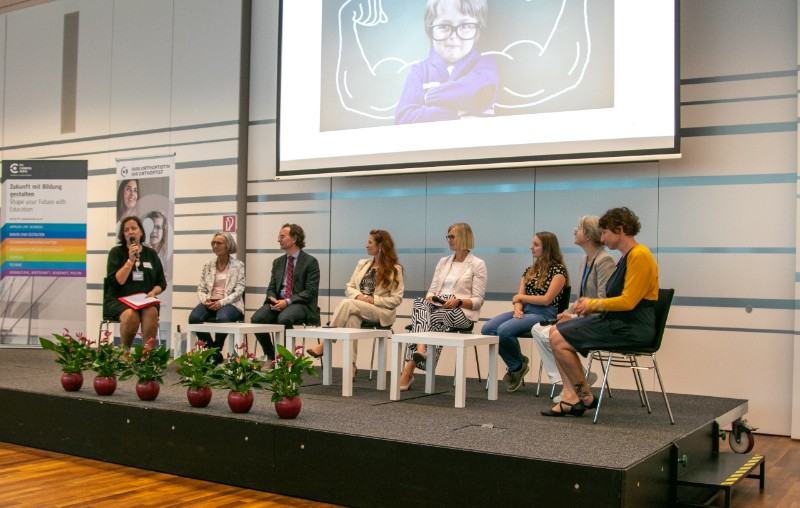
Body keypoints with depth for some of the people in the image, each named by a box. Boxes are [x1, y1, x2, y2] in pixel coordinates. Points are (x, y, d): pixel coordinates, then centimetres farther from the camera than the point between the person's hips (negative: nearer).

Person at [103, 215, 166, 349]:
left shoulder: (151, 254, 16)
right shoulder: (116, 252, 7)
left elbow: (162, 283, 18)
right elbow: (115, 281, -5)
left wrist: (153, 292, -3)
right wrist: (131, 260, -10)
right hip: (119, 300, -2)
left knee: (151, 313, -34)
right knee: (131, 315, -36)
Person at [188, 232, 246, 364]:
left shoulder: (238, 265, 5)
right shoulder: (208, 266, 16)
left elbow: (239, 290, -4)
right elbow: (201, 289, 13)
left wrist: (221, 302, -18)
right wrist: (205, 300, -10)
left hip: (230, 303, -4)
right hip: (209, 302, 4)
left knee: (222, 317, -39)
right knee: (194, 317, -29)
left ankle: (216, 350, -14)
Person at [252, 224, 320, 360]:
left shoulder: (310, 261, -1)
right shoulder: (278, 262, 18)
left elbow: (311, 291, -9)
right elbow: (271, 288, 17)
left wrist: (288, 301, -20)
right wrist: (272, 299, -8)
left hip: (300, 304, -5)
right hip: (278, 302, 5)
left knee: (284, 319, -38)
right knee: (256, 318, -24)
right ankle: (271, 356, -8)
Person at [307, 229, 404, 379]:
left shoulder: (395, 269, 4)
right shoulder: (362, 264, 21)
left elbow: (397, 299, -1)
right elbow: (349, 288, 15)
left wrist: (374, 300, -14)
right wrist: (358, 296, -7)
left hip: (381, 312, -4)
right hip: (358, 309, 4)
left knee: (347, 303, -32)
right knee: (353, 318, -36)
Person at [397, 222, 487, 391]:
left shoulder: (477, 264, 4)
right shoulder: (443, 261, 22)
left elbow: (478, 301, -2)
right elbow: (432, 290, 17)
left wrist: (458, 301, -20)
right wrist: (430, 298, -7)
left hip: (461, 312, -4)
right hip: (437, 308, 4)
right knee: (420, 303, -32)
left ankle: (409, 368, -38)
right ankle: (420, 349, -49)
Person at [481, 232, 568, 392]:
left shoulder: (558, 270, -1)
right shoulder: (530, 270, 21)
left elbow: (546, 300, -11)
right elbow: (518, 297, 13)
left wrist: (521, 297, -1)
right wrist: (517, 309, -9)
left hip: (544, 314, -7)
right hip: (524, 311, 7)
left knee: (504, 330, -31)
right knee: (487, 329, -18)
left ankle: (518, 365, -1)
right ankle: (515, 366, -1)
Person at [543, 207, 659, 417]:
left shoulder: (639, 255, -15)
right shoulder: (627, 256, 15)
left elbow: (628, 301, -20)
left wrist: (594, 304, -9)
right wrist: (591, 304, 2)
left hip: (631, 327, -10)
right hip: (619, 321, 10)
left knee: (560, 340, -15)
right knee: (556, 331, 4)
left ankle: (586, 397, 2)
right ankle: (571, 396, -3)